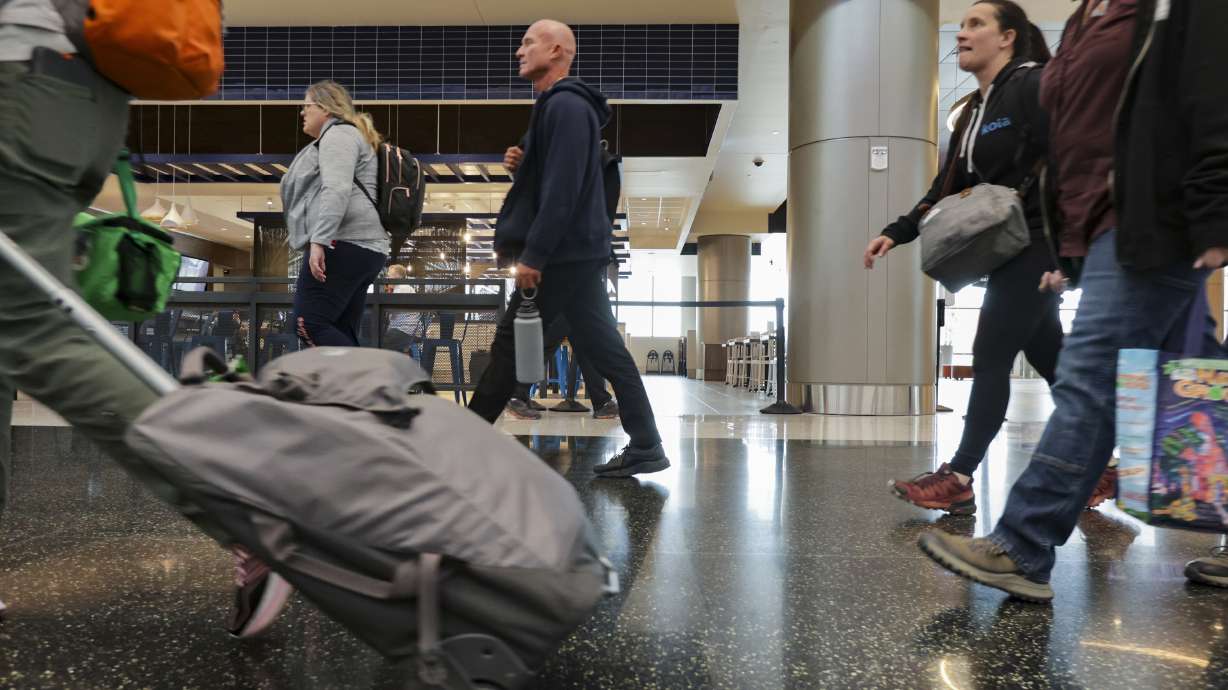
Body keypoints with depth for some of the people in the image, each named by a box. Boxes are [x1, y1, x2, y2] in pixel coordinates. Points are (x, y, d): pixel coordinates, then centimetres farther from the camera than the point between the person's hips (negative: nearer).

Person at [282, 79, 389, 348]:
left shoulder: (338, 134, 0)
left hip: (343, 245, -10)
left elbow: (337, 190, -17)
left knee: (310, 325, -13)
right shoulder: (344, 136, 32)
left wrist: (318, 241, -25)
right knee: (340, 335, 5)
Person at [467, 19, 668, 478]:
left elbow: (561, 189, -21)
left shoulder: (565, 105, -11)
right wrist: (515, 240, 21)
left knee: (511, 346, -2)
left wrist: (532, 254, -22)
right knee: (603, 347, 8)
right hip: (578, 250, 10)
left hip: (564, 253, -10)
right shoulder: (559, 106, 21)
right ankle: (645, 447, 13)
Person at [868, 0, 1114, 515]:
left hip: (1036, 244, -9)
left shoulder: (1032, 86, -7)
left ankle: (959, 480, -6)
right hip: (1008, 249, 9)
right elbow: (947, 188, 16)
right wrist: (896, 233, 5)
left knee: (991, 358, -10)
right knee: (1051, 361, 12)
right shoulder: (973, 112, 18)